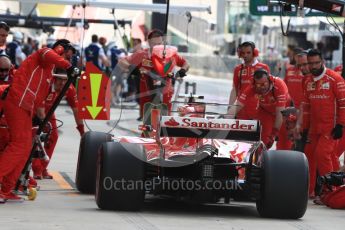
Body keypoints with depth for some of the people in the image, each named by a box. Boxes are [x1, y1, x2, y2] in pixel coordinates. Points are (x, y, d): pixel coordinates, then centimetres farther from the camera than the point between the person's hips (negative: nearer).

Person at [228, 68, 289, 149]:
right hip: (265, 111, 2)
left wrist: (274, 132, -35)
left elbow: (280, 112, -35)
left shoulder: (279, 85, -38)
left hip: (284, 107, -2)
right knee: (263, 139, -9)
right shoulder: (252, 88, -31)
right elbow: (237, 105, -32)